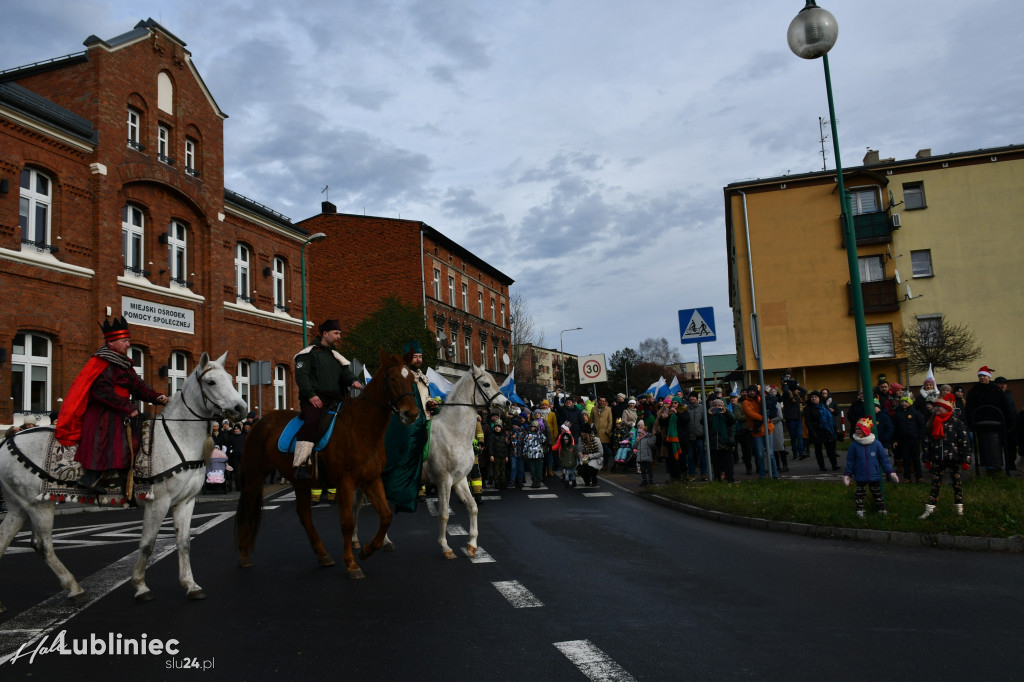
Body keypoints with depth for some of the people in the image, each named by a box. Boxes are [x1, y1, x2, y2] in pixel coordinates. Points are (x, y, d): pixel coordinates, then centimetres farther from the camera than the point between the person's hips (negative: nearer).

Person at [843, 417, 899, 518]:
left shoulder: (876, 443, -9)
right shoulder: (854, 445, -7)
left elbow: (884, 459, 0)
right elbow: (850, 461, 1)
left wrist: (890, 472, -2)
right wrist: (847, 474, 0)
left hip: (874, 476, 0)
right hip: (860, 476, 0)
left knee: (877, 494, 14)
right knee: (859, 494, 10)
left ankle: (882, 510, 28)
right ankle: (860, 511, 22)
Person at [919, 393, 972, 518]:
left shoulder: (956, 422, -7)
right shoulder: (931, 423, 4)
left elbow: (964, 441, -8)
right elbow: (927, 442, 10)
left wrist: (965, 460, -10)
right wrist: (927, 459, 9)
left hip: (953, 458, -3)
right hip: (937, 459, 3)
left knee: (956, 481, 11)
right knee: (935, 483, 6)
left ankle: (959, 507, 25)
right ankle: (929, 508, 9)